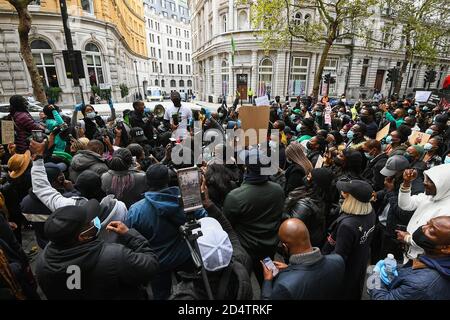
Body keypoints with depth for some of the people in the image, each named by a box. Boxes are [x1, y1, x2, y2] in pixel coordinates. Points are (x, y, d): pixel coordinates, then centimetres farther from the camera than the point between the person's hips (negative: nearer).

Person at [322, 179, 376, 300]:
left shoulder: (347, 225, -41)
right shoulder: (371, 212, -18)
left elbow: (339, 256, -29)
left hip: (345, 270, -6)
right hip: (359, 266, 7)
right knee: (354, 293, 33)